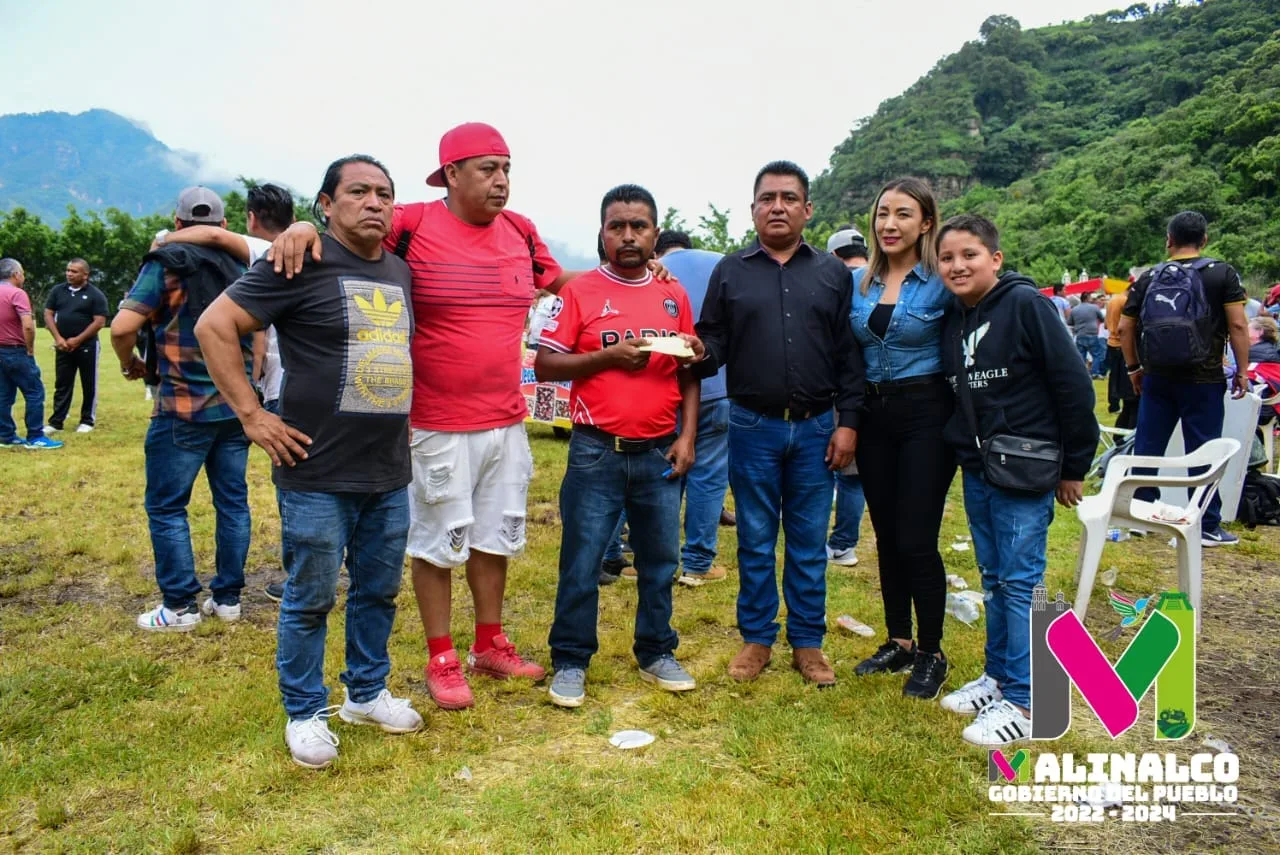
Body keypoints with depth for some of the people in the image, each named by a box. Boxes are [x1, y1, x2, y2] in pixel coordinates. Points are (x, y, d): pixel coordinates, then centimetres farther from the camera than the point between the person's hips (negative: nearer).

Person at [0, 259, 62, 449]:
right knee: (35, 392, -2)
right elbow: (28, 325, -25)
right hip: (16, 352, -9)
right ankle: (35, 438, -3)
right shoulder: (17, 293, -14)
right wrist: (30, 349, -12)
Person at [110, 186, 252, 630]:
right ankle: (227, 598, 18)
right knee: (232, 501, 11)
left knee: (166, 506, 6)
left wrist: (129, 364, 3)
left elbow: (122, 327, -15)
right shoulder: (240, 269, 8)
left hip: (184, 407, -5)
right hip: (236, 405, 5)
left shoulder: (165, 265, -6)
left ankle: (180, 607, 9)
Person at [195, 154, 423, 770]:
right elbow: (214, 326, -11)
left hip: (390, 473, 7)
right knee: (310, 600, 7)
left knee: (379, 592, 17)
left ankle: (367, 693, 36)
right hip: (318, 474, -6)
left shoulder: (400, 272, 11)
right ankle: (305, 713, 25)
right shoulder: (304, 262, -10)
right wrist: (251, 414, -13)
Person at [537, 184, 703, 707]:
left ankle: (656, 653, 29)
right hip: (596, 452, -3)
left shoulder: (674, 296, 8)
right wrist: (609, 356, -16)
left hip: (659, 453, 3)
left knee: (660, 562, 13)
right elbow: (545, 365, -5)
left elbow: (688, 373, 11)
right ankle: (570, 661, 19)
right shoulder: (580, 292, -1)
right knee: (581, 564, 4)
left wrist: (687, 437, 2)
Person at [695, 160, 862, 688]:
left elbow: (848, 356, 4)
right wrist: (700, 354, -21)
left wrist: (847, 422, -2)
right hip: (754, 427, 0)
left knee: (809, 544, 9)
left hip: (816, 428, 1)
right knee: (756, 542, 9)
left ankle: (807, 643, 23)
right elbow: (714, 343, 2)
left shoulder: (833, 273, 7)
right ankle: (757, 638, 23)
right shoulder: (730, 271, 5)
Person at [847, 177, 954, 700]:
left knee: (916, 539, -3)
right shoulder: (859, 283, 7)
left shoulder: (942, 281, -8)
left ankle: (931, 654, 15)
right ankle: (899, 642, 27)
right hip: (873, 415, 5)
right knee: (886, 536, 12)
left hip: (925, 416, -5)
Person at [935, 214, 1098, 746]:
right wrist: (961, 452, 14)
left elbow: (1073, 384, -12)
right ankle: (998, 676, 29)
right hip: (976, 473, 7)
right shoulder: (952, 322, 8)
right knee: (993, 579, 15)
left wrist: (1074, 466, -9)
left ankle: (1024, 702, 9)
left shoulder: (1025, 304, -12)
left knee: (1020, 582, -1)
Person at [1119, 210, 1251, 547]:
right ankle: (1207, 526, 10)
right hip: (1203, 378, -2)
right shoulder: (1222, 274, -4)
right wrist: (1242, 370, -2)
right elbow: (1238, 325, -9)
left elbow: (1125, 328, 5)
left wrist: (1133, 368, 15)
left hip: (1157, 378, 3)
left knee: (1147, 447, 10)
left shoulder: (1149, 277, 4)